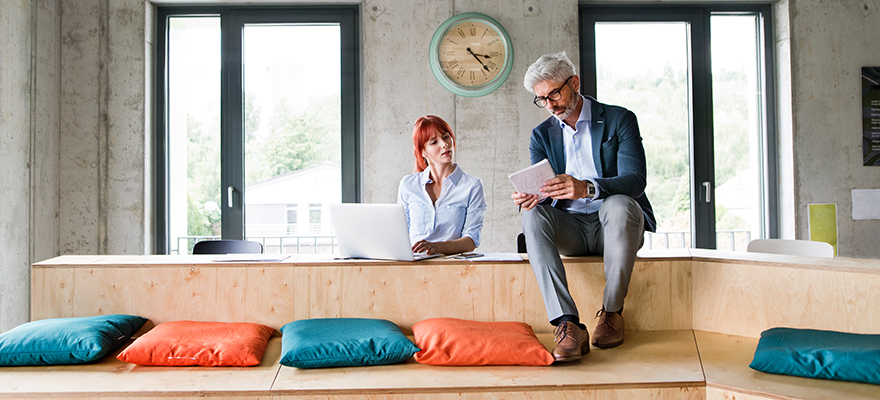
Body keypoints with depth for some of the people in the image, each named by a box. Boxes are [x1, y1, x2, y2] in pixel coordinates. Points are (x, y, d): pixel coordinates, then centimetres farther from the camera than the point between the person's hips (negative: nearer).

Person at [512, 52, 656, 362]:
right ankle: (569, 325, -37)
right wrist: (531, 197, -27)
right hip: (570, 230, 3)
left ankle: (612, 312, -19)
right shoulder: (542, 135, 11)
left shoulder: (619, 119, 0)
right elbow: (540, 190, 0)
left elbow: (635, 180, -15)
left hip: (614, 225, -2)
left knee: (619, 204, -36)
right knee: (533, 216, -28)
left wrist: (587, 188, -35)